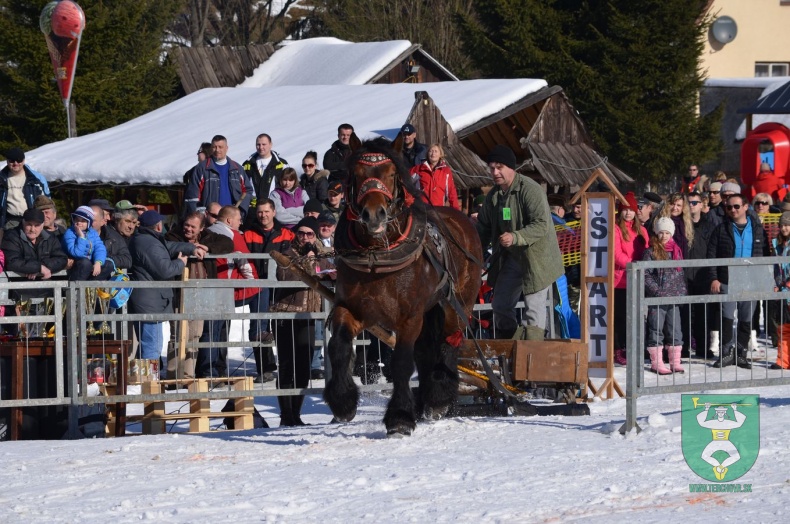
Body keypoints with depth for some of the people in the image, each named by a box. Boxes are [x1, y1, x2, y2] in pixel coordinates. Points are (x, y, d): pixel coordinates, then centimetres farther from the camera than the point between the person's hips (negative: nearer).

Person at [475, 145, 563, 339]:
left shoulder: (530, 190, -19)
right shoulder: (493, 195, 6)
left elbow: (541, 225, -25)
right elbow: (484, 226, 15)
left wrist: (515, 237, -37)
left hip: (536, 258, -8)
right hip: (510, 259, 8)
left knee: (534, 308, -7)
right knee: (500, 305, 14)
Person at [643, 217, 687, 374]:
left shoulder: (676, 251, 12)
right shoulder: (651, 252, -5)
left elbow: (681, 274, 17)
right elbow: (645, 275, -10)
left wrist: (682, 292, 5)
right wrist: (658, 292, -16)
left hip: (674, 298, 5)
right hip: (656, 299, -5)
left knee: (675, 331, 7)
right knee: (656, 331, -1)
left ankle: (675, 362, 13)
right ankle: (656, 363, 4)